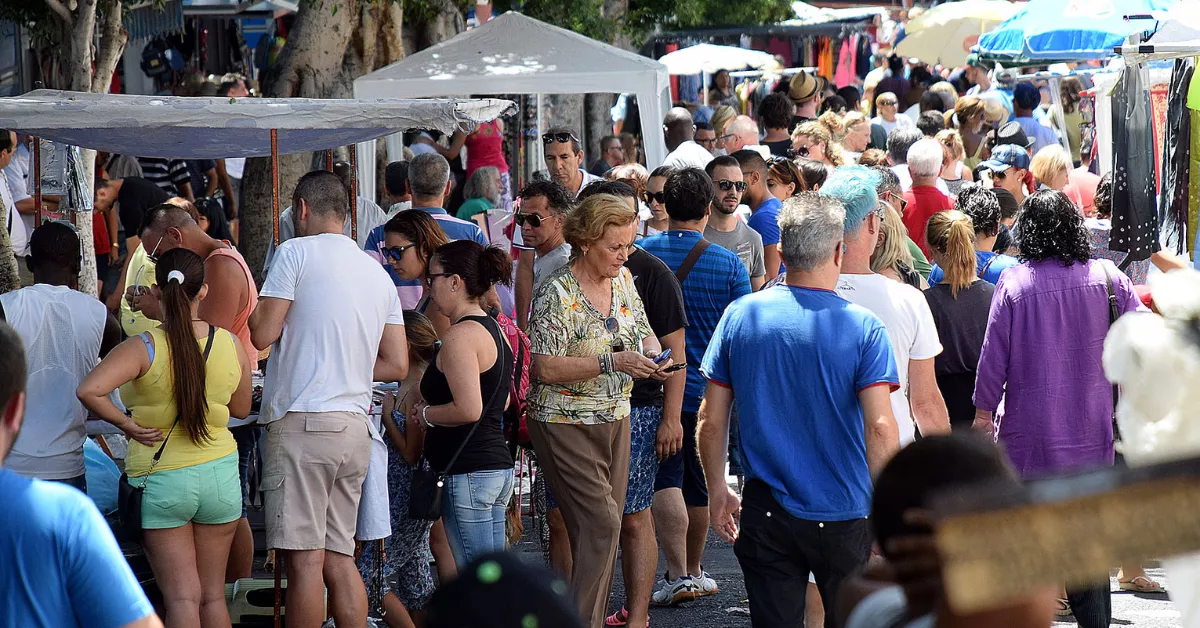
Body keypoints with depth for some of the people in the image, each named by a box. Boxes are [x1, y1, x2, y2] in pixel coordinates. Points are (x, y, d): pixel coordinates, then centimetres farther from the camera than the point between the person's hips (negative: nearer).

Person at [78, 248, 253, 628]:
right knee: (213, 596, 14)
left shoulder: (144, 348, -15)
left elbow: (88, 390, -28)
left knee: (182, 597, 1)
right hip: (220, 475, 3)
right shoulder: (231, 345, -4)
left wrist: (125, 423, -14)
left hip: (161, 479, -3)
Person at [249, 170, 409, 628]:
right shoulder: (378, 272, 17)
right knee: (339, 559, 10)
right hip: (355, 425, 7)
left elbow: (263, 334, -7)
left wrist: (247, 305, 14)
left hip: (302, 421, -7)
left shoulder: (297, 252, -2)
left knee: (305, 559, -7)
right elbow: (397, 366, 16)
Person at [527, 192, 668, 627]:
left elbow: (643, 330, 18)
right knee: (600, 523, -14)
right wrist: (613, 362, -25)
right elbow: (545, 367, -21)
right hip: (566, 424, -7)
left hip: (615, 420, 7)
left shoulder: (623, 279, 6)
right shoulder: (557, 293, -16)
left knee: (604, 526, 7)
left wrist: (651, 354, -6)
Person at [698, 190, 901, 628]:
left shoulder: (740, 316, -3)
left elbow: (711, 420, 1)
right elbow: (880, 428, -17)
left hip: (765, 513, 2)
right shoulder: (863, 328, -11)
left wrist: (717, 490, 14)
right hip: (843, 517, -2)